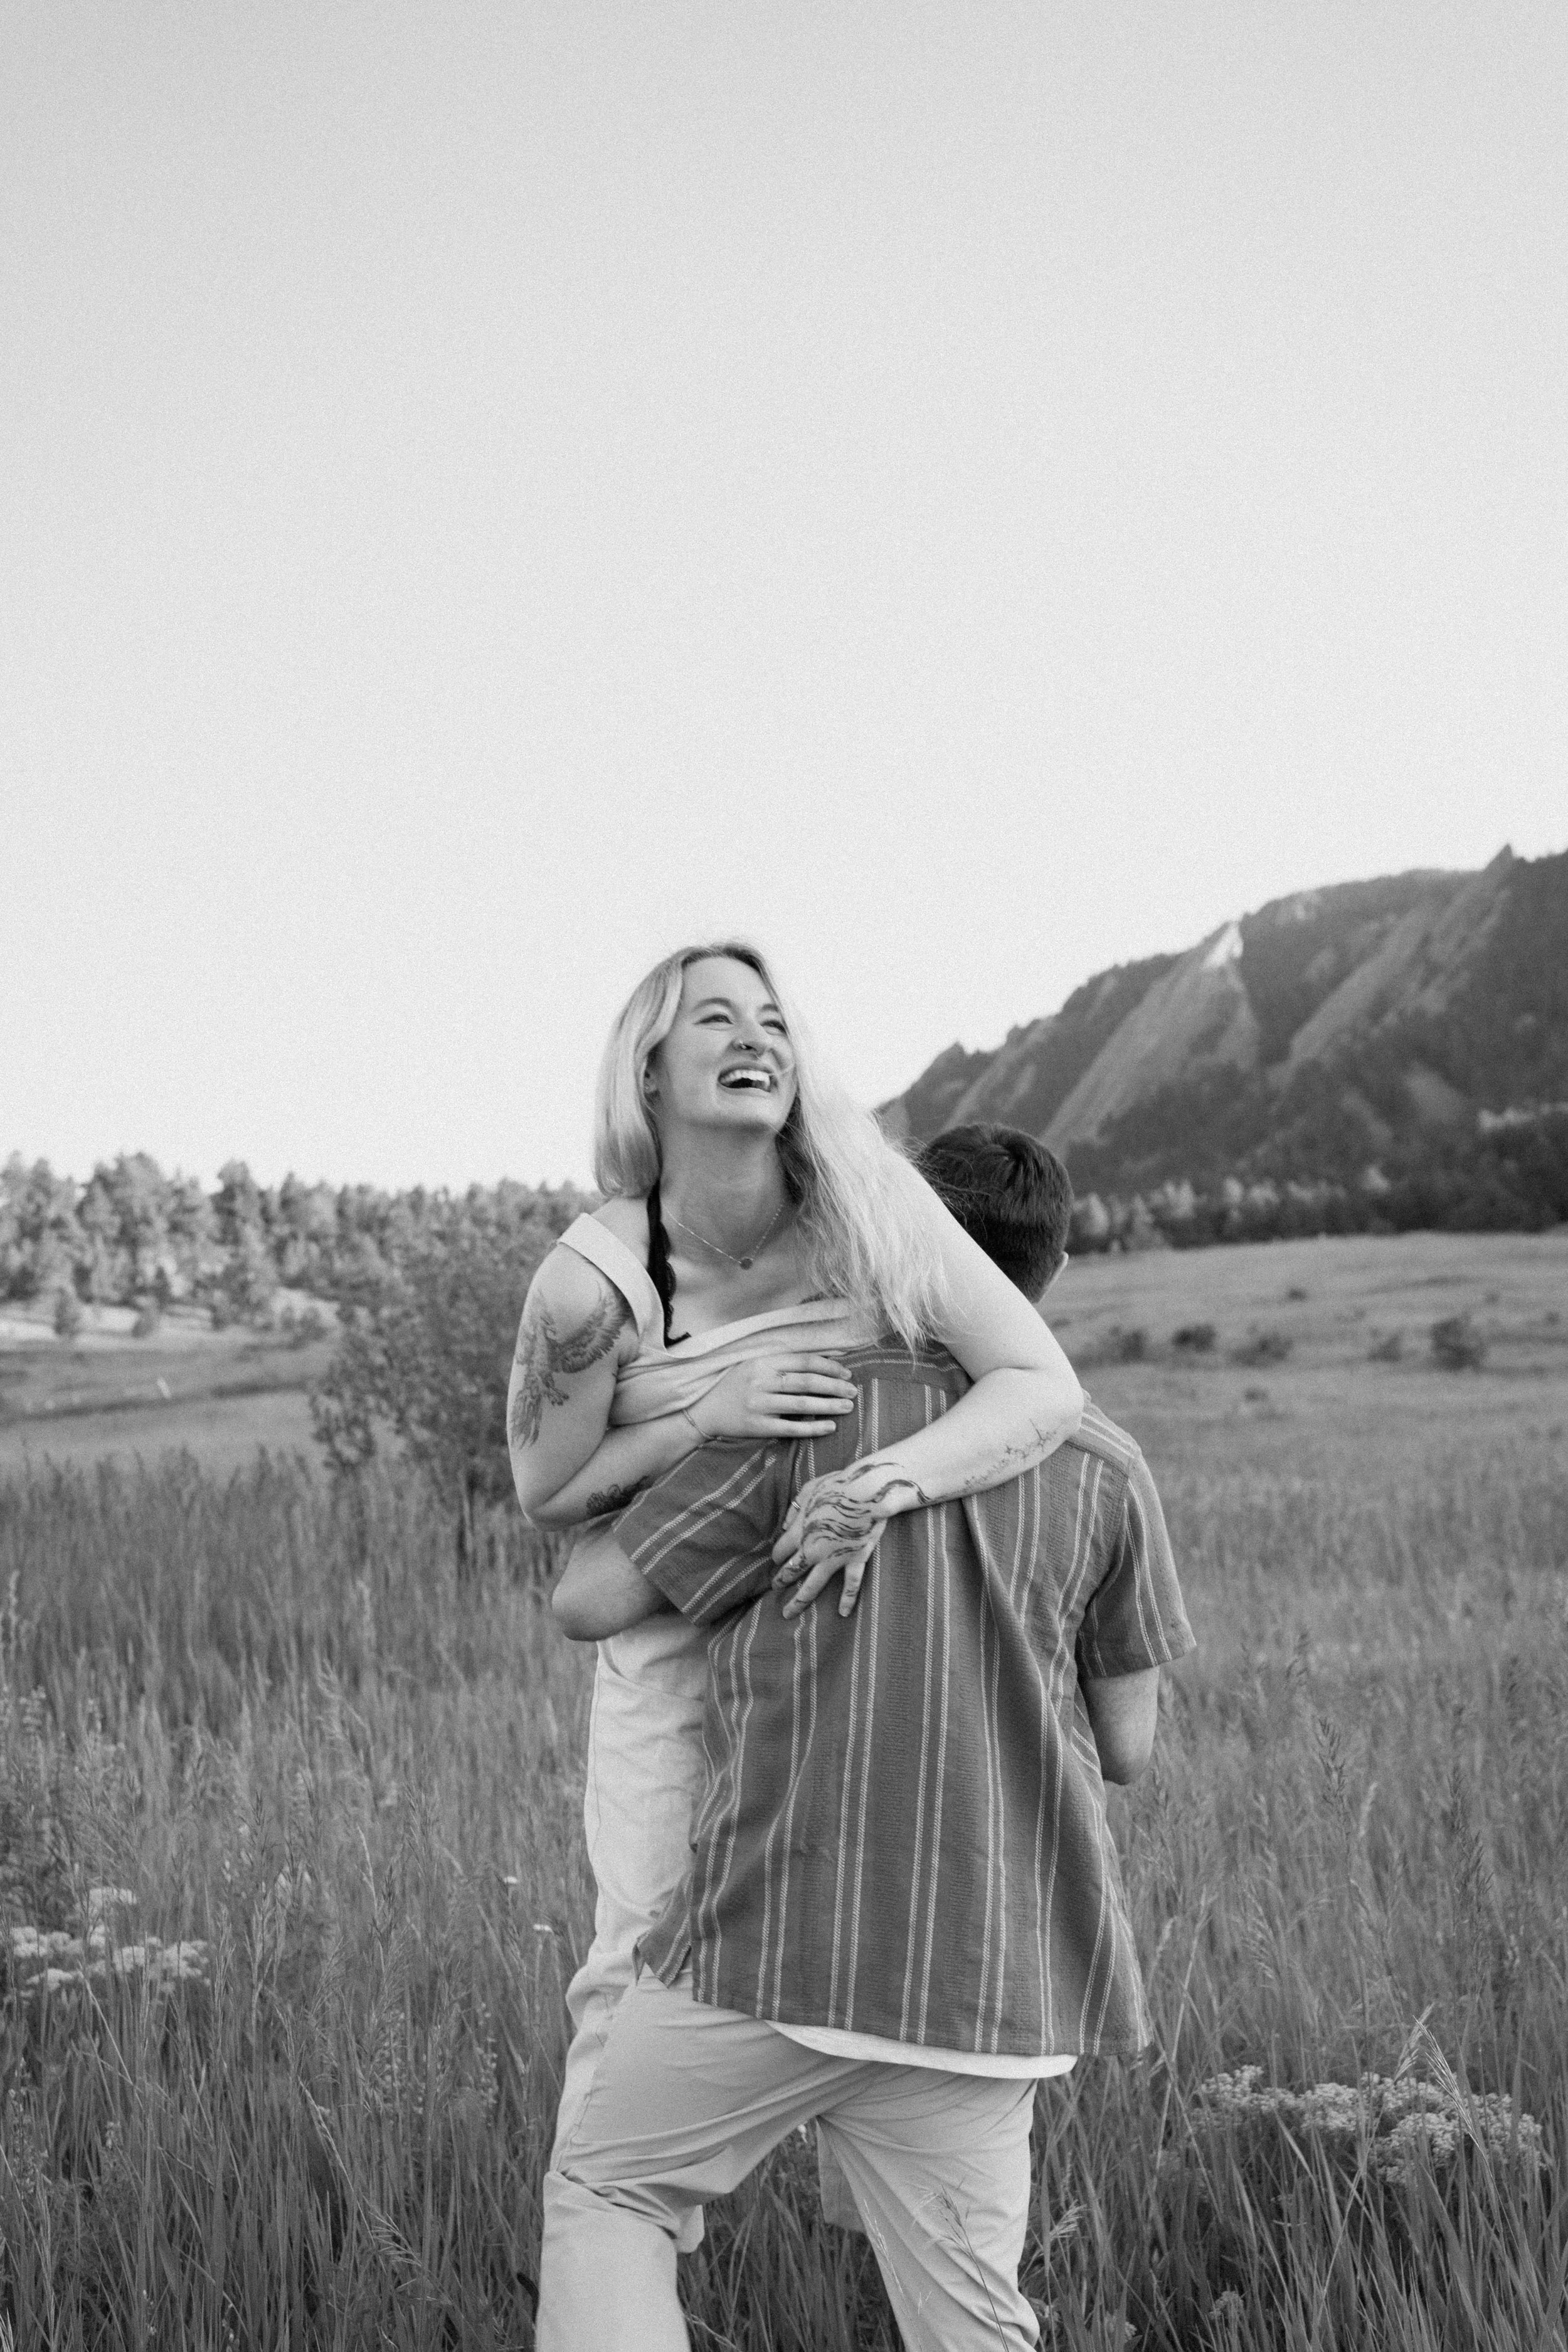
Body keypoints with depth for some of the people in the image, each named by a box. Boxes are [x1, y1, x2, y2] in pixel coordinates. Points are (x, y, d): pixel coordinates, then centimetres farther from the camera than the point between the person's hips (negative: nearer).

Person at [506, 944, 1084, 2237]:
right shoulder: (594, 1282, -21)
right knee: (649, 1961, -3)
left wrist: (886, 1479, -41)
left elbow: (1049, 1386, -25)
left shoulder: (872, 1211, -20)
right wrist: (709, 1416, -26)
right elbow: (546, 1491, -8)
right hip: (677, 1638, -1)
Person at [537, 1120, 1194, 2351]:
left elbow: (587, 1602, -4)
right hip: (991, 1967, 3)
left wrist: (607, 1507, 18)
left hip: (789, 1933, -3)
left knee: (606, 2192, 16)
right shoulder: (1106, 1466, 3)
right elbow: (1127, 1744, 7)